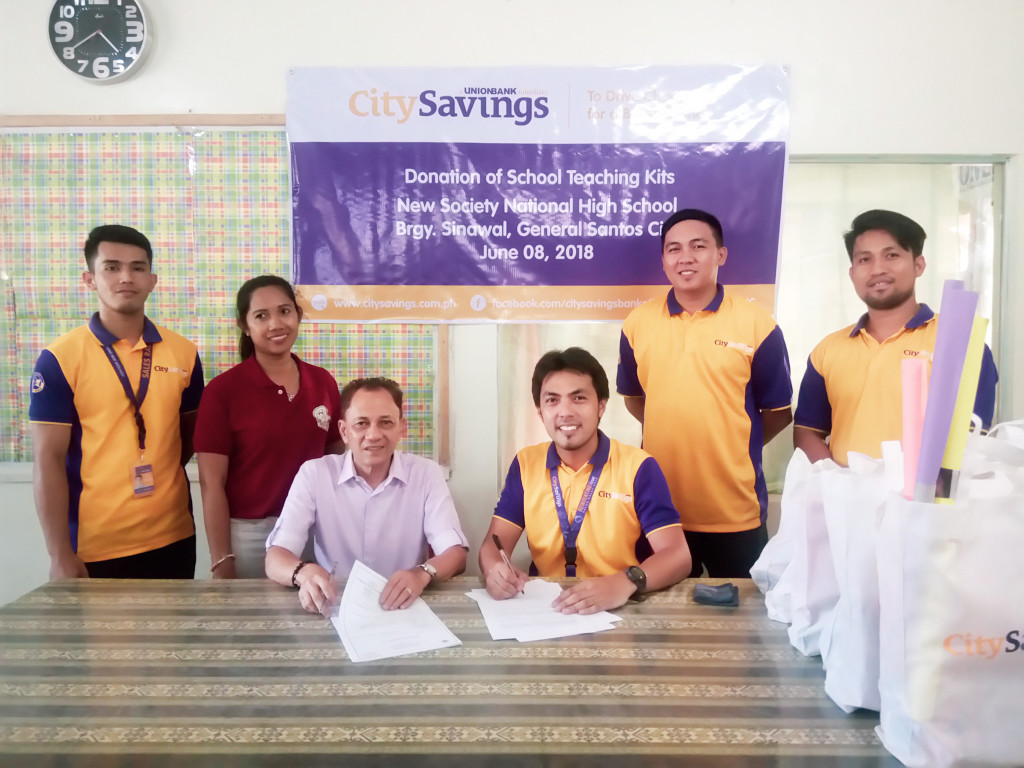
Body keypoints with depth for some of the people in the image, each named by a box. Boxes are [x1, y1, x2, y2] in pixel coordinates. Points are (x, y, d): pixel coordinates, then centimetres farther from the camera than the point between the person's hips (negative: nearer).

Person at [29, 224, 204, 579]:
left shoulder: (184, 353, 2)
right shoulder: (59, 359, -6)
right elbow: (49, 461, -8)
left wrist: (156, 471, 0)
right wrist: (60, 555, -10)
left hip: (173, 539, 3)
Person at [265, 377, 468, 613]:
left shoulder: (426, 474, -2)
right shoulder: (314, 474, -4)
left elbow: (455, 553, -9)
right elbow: (275, 558, -11)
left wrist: (422, 574, -31)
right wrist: (304, 573, -34)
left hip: (405, 610, 1)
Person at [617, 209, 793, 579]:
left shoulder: (757, 324, -5)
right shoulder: (637, 322, 2)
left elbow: (778, 413, 2)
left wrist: (733, 447, -1)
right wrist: (668, 438, 7)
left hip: (735, 516, -2)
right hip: (660, 511, 2)